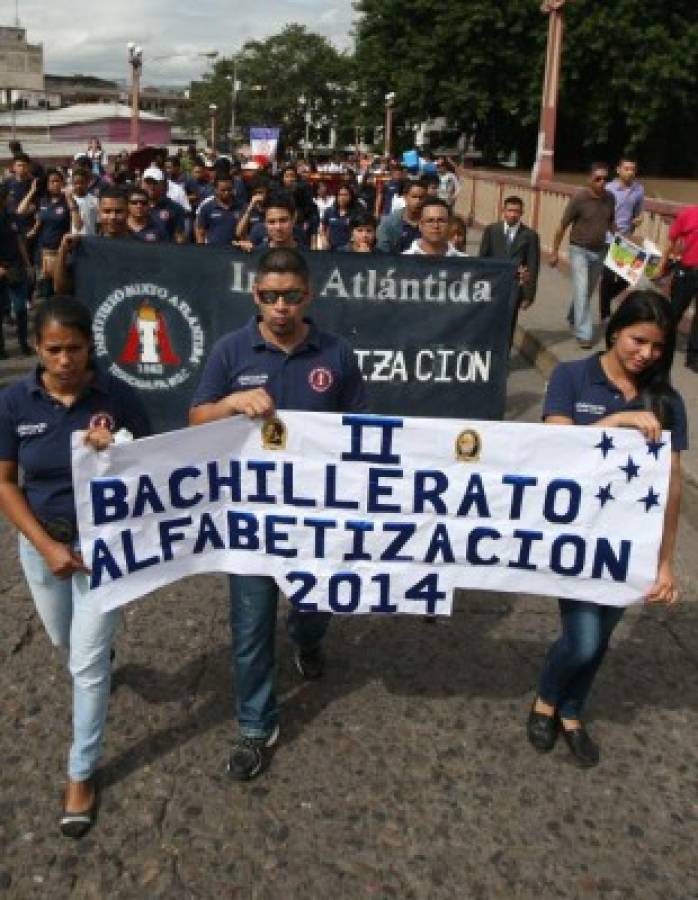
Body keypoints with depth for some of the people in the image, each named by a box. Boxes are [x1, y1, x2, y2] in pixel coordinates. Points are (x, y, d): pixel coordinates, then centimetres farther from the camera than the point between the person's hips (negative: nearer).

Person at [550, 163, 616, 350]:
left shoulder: (609, 198, -1)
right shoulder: (579, 199, -16)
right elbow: (562, 226, -10)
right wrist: (555, 252, -8)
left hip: (599, 252, 5)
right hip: (579, 250, -5)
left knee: (588, 291, 18)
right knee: (581, 292, -11)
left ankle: (572, 317, 42)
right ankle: (583, 334, -8)